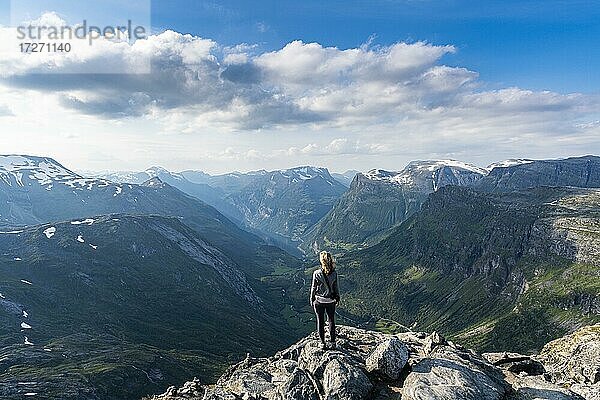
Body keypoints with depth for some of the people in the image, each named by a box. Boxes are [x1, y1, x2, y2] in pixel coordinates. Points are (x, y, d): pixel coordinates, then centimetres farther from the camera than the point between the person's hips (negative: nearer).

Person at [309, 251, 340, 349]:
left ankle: (323, 343, 21)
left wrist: (312, 300, 5)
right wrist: (337, 298, 14)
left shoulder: (316, 273, -19)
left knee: (320, 322, 13)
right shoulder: (334, 273, -12)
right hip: (331, 301, 2)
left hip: (319, 301, -2)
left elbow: (313, 288, -9)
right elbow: (336, 287, -2)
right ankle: (333, 342, 26)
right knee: (331, 321, 18)